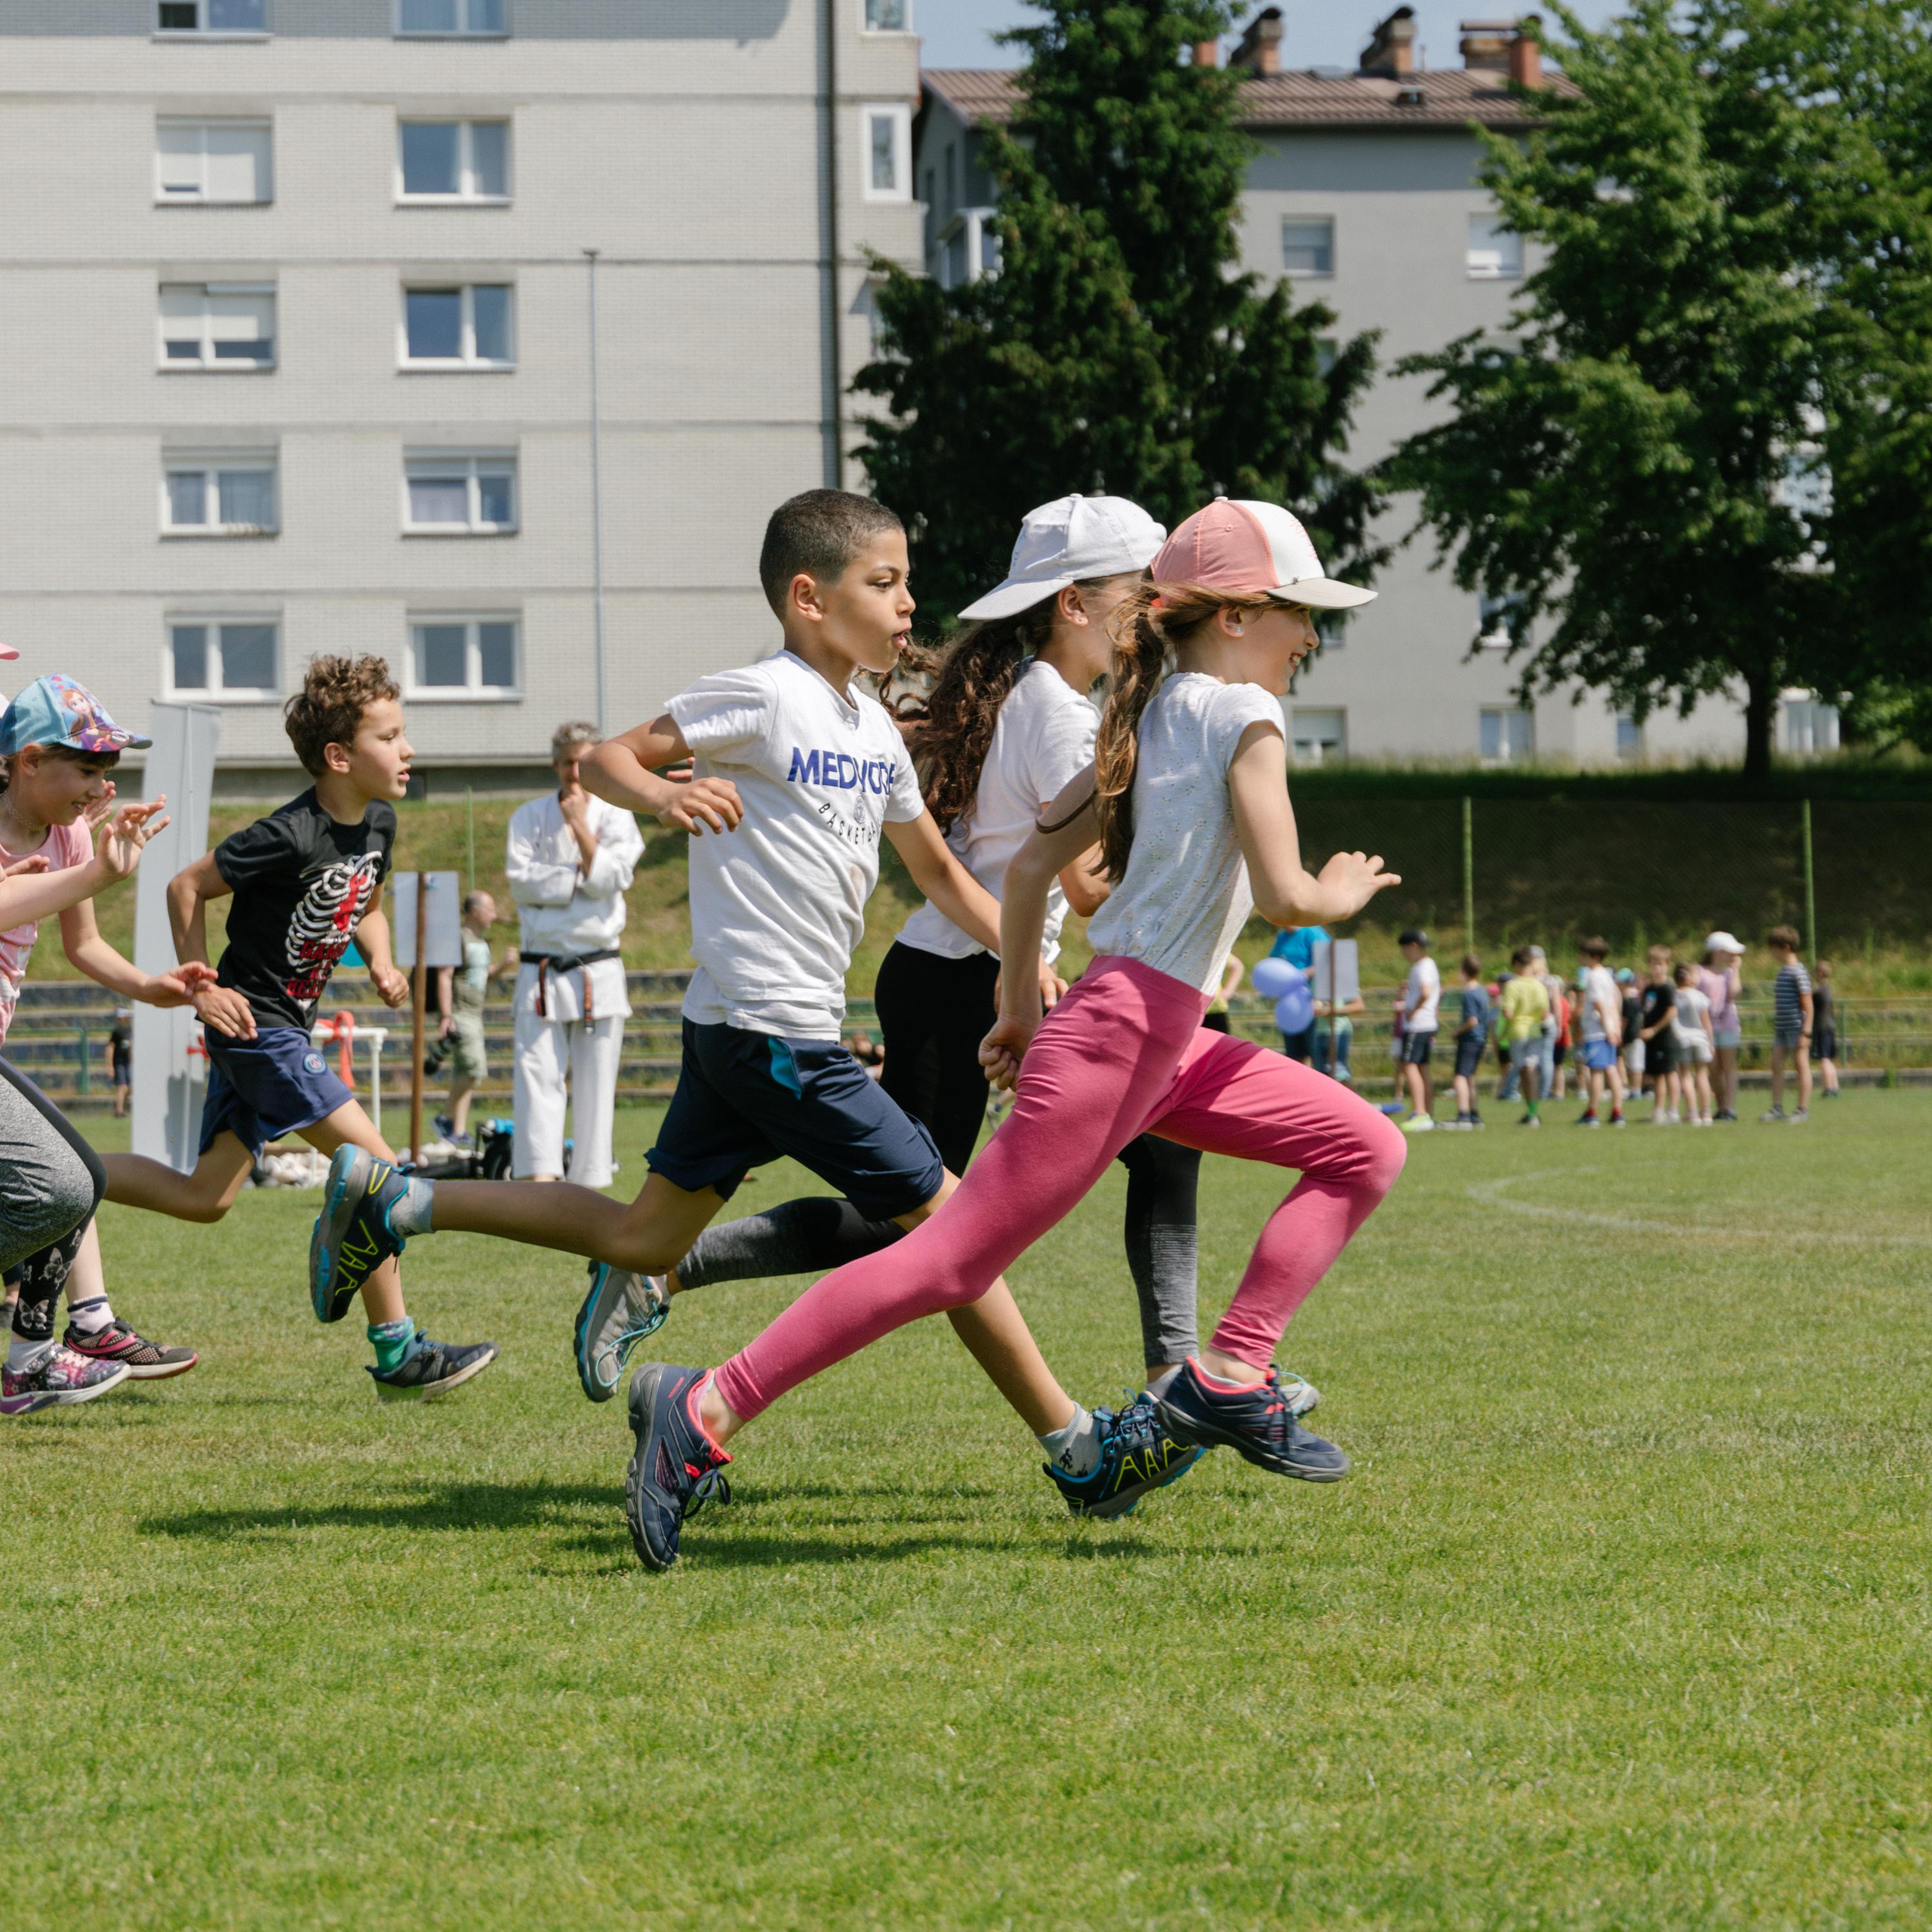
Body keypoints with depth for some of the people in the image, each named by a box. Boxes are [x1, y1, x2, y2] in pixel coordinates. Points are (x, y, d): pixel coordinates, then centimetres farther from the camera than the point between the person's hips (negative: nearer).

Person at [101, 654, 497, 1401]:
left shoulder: (378, 823, 3)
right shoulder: (292, 836, -22)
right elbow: (187, 887, -14)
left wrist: (381, 963, 2)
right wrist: (200, 987, -15)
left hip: (278, 1031, 9)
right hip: (255, 1024, -9)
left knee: (205, 1200, 12)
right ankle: (397, 1354, -7)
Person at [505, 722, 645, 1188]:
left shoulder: (616, 818, 5)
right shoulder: (530, 817, 6)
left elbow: (613, 878, -9)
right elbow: (521, 880, -7)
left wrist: (580, 826, -11)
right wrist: (582, 875, -10)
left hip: (599, 969, 1)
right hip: (543, 969, -1)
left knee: (596, 1080, 2)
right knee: (538, 1071, -12)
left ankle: (588, 1181, 7)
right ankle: (539, 1175, -21)